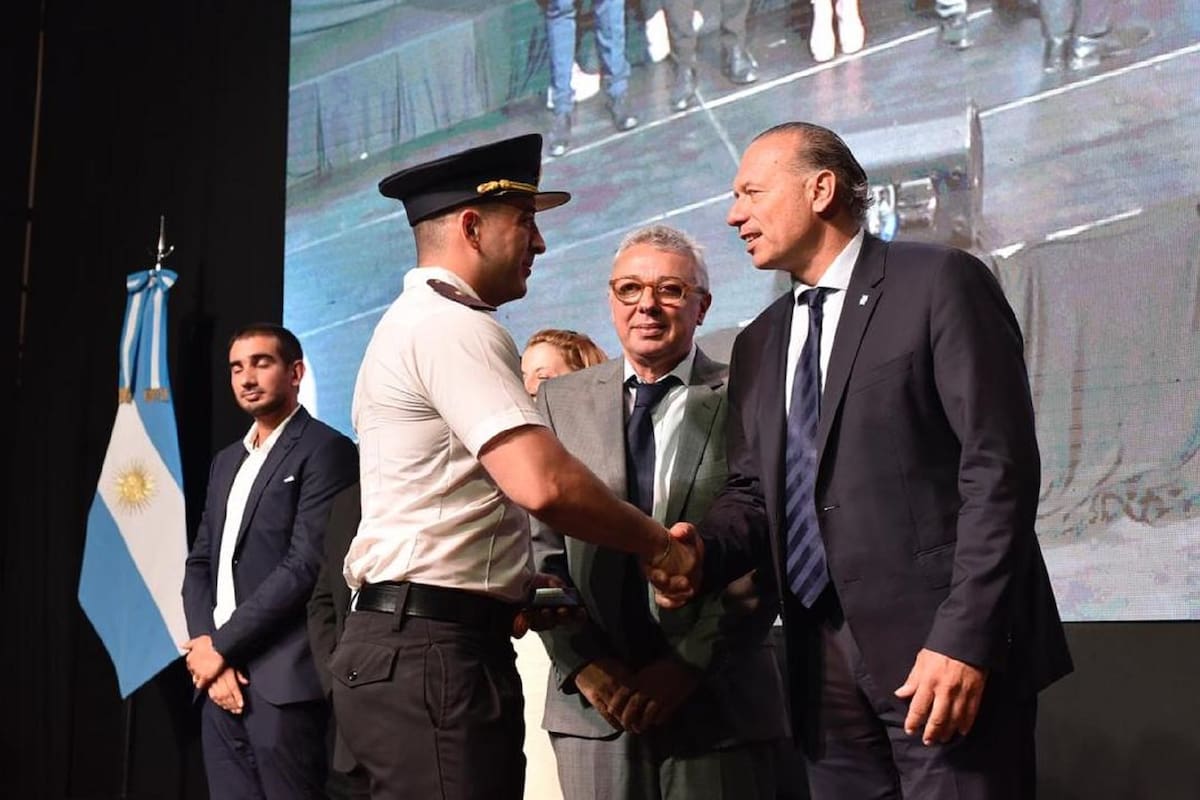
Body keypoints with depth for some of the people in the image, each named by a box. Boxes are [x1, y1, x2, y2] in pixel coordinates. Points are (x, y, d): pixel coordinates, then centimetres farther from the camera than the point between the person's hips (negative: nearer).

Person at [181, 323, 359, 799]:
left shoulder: (324, 450, -5)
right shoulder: (227, 461, 20)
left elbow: (306, 565, -14)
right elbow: (200, 563, 15)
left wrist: (221, 646, -11)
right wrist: (205, 646, -2)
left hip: (283, 681, -7)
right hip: (222, 677, 7)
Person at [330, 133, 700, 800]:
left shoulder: (412, 322, 20)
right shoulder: (454, 326, -13)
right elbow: (544, 483, -25)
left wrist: (511, 584, 16)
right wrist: (660, 545, -11)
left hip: (412, 643, 10)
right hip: (436, 651, -10)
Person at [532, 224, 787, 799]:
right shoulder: (561, 400, 7)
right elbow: (541, 547, 3)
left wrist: (689, 664, -10)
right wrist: (586, 664, -6)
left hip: (718, 704, -2)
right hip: (592, 699, 2)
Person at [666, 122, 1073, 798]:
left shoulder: (940, 282, -4)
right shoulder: (759, 343, 17)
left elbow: (999, 467, -11)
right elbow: (754, 490, 16)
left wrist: (965, 639, -17)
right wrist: (699, 551, -6)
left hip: (942, 647, -6)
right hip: (825, 659, 6)